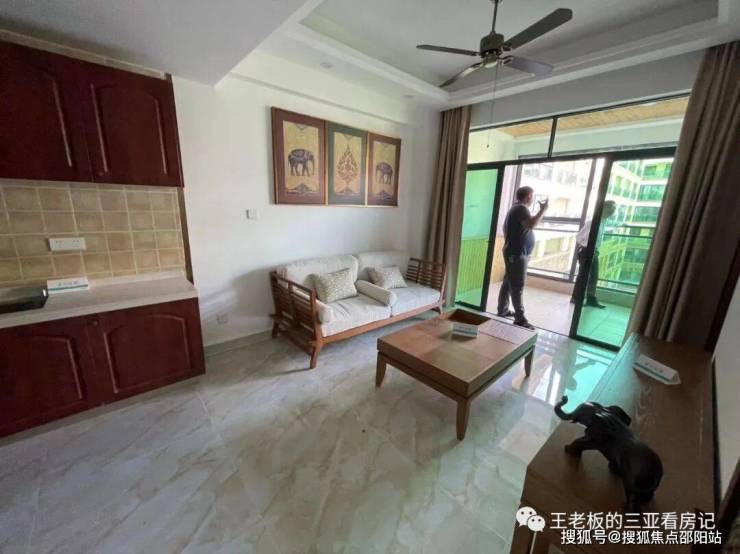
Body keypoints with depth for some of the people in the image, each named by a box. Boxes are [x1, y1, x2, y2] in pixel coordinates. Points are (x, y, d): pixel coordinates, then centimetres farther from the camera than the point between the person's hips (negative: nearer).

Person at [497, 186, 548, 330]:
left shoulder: (516, 208, 19)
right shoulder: (521, 208, -13)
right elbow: (531, 225, -31)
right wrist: (543, 210, -22)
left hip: (514, 253, 10)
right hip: (517, 254, -10)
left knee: (508, 283, 14)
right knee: (517, 287, -8)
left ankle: (502, 310, 22)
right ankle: (520, 318, -5)